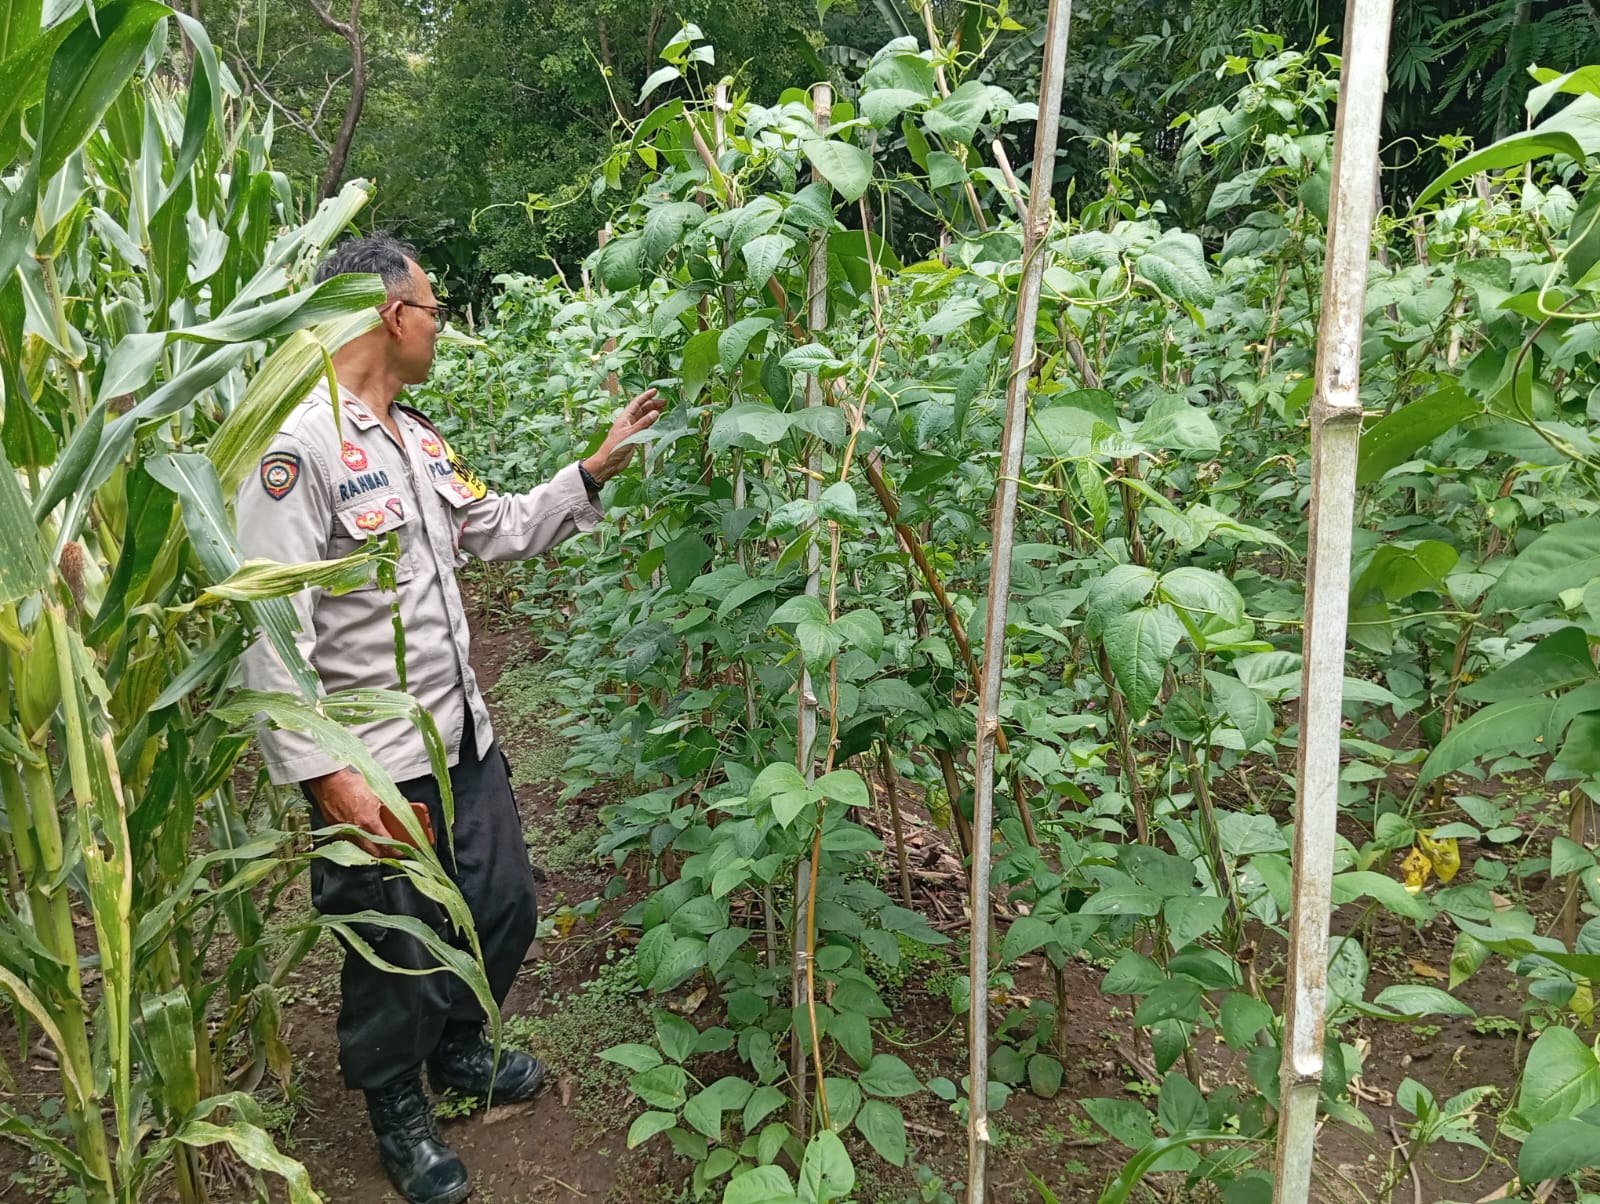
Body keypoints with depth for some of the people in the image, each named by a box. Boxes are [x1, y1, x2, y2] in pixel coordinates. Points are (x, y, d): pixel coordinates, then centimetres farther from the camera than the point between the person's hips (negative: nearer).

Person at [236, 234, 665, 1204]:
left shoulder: (416, 435, 9)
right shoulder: (299, 444, -19)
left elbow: (501, 529, 20)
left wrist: (597, 469, 13)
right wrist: (327, 776, -25)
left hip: (464, 734, 8)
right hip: (374, 766, -8)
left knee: (505, 909, 20)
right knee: (400, 953, 10)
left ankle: (457, 1047, 48)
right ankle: (398, 1109, 39)